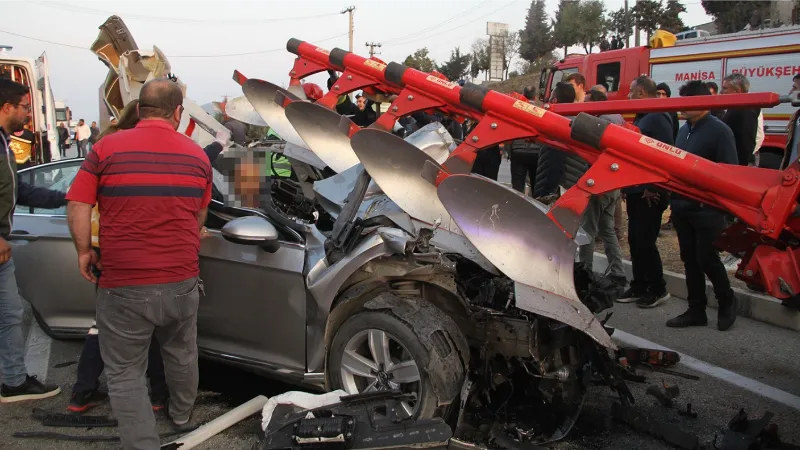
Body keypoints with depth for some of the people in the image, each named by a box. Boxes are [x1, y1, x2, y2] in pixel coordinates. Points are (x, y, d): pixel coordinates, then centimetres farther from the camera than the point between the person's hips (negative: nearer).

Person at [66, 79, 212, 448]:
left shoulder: (107, 149, -7)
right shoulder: (197, 156, 2)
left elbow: (78, 208, -7)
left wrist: (84, 252, 6)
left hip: (123, 285, -3)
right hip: (182, 281, 4)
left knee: (124, 372, 9)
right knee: (181, 356, 25)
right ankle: (182, 418, 46)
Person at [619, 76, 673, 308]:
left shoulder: (658, 118, -15)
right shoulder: (641, 117, 16)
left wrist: (652, 188, -22)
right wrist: (626, 184, 18)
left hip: (650, 194, -10)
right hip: (635, 191, 10)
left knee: (645, 242, -5)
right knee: (635, 241, 12)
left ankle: (658, 289, 9)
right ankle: (639, 287, 21)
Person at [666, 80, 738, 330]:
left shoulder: (719, 131, -9)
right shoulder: (685, 130, 13)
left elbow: (729, 170, -13)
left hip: (707, 209, -7)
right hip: (682, 207, 7)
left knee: (707, 258, -2)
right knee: (690, 260, 10)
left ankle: (727, 303, 20)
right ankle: (696, 310, 19)